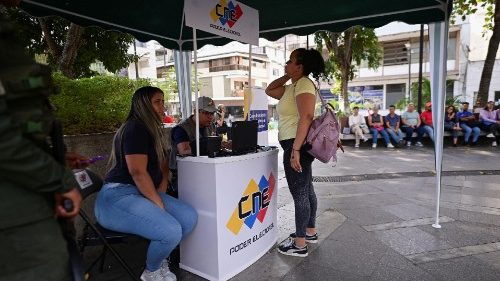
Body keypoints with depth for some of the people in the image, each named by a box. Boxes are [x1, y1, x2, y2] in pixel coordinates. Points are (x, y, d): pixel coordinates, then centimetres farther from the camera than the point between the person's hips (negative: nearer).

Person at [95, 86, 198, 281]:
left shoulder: (153, 130, 17)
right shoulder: (135, 128, -12)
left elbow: (162, 165, 19)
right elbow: (138, 172, -20)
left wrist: (161, 194, 3)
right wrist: (159, 204, -14)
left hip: (143, 193, 9)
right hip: (118, 196, -9)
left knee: (189, 217, -8)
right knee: (171, 231, -26)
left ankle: (159, 258, 15)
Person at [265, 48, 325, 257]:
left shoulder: (303, 84, -13)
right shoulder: (292, 86, 16)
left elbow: (306, 117, -25)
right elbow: (269, 90, 27)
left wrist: (295, 149, -28)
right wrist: (287, 76, 15)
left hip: (298, 145, -10)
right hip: (297, 145, 10)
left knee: (299, 193, -3)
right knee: (305, 189, 17)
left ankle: (299, 244, 8)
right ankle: (310, 232, 32)